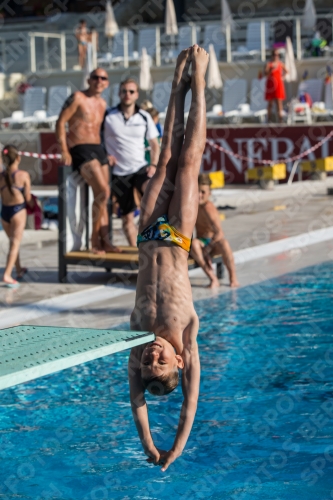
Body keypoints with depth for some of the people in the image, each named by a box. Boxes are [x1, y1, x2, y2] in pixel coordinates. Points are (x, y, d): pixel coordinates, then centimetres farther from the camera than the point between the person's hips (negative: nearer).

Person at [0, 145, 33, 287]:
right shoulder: (23, 175, -11)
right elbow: (28, 198, -6)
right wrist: (32, 203, 16)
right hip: (18, 210, -4)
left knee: (13, 241, 22)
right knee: (15, 243, -3)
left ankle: (19, 270, 37)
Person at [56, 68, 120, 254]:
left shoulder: (103, 103, 15)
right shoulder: (78, 98, -6)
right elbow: (61, 122, -7)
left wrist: (107, 153, 14)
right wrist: (64, 151, -14)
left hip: (99, 148, 8)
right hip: (80, 149, -8)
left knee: (103, 197, 5)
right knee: (103, 192, -21)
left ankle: (105, 241, 8)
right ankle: (95, 239, -10)